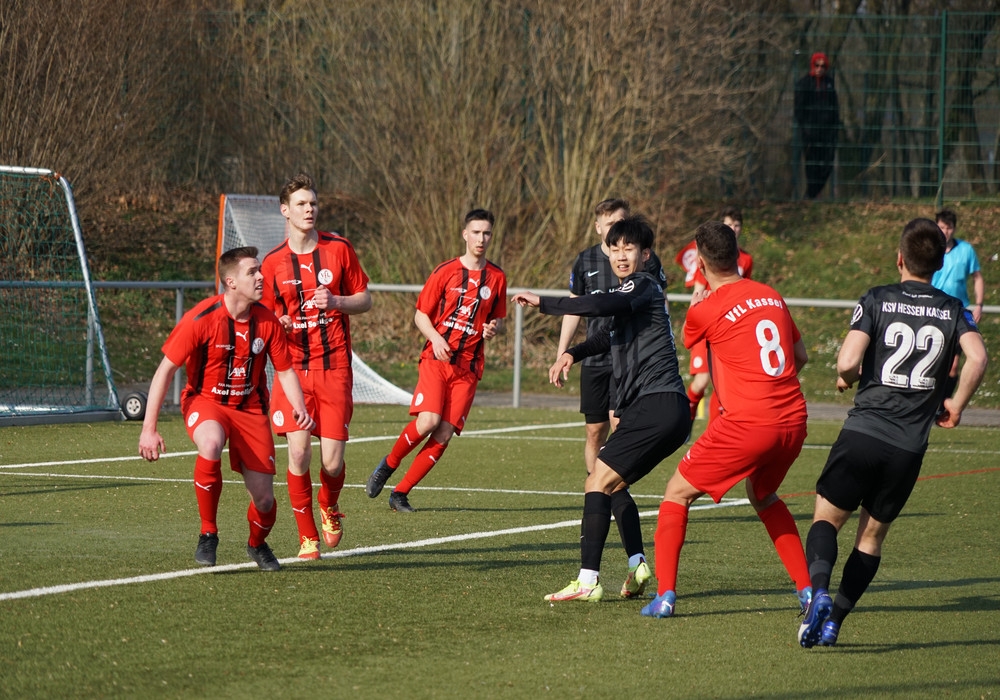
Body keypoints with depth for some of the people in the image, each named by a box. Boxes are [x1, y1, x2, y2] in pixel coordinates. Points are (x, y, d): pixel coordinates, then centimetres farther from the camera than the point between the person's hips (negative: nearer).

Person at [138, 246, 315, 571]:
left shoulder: (267, 322, -7)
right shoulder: (202, 318, -19)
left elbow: (285, 371, 5)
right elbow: (165, 370, -15)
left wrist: (299, 407, -16)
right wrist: (149, 428, -19)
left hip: (250, 407, 3)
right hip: (206, 401, -3)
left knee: (264, 500, -4)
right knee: (211, 443, -40)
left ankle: (257, 545, 34)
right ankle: (208, 534, -20)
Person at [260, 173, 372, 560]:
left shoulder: (339, 248, 4)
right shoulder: (272, 263, 5)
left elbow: (364, 299, 9)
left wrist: (336, 302, -11)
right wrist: (277, 325, -11)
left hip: (335, 368, 0)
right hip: (293, 368, 0)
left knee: (332, 462, -5)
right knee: (298, 452, -13)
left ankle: (329, 506, 31)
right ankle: (307, 537, 4)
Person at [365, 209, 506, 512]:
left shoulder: (497, 278, 10)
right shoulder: (446, 271, 2)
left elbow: (497, 318, 23)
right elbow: (420, 315, 6)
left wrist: (493, 329, -1)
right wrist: (435, 338, -14)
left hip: (468, 367, 3)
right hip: (437, 359, -3)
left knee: (444, 435, -8)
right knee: (428, 421, -22)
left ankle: (401, 493, 3)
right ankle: (388, 465, 5)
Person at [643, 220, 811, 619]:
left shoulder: (706, 310, -6)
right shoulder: (771, 296, 10)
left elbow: (687, 339, 18)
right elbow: (800, 356, 20)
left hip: (746, 422, -6)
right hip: (793, 420, 6)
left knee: (677, 493, 10)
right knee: (763, 498, 31)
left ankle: (665, 594, -1)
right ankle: (807, 589, 25)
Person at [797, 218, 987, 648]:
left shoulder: (877, 300, 0)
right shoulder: (953, 310, 6)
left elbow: (847, 363, -12)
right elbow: (977, 358, -11)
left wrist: (845, 378, 11)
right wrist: (957, 405, 4)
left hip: (863, 432, -2)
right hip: (910, 447, 2)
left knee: (827, 518, 11)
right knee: (872, 536, 16)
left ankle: (818, 591, -17)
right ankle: (833, 622, 6)